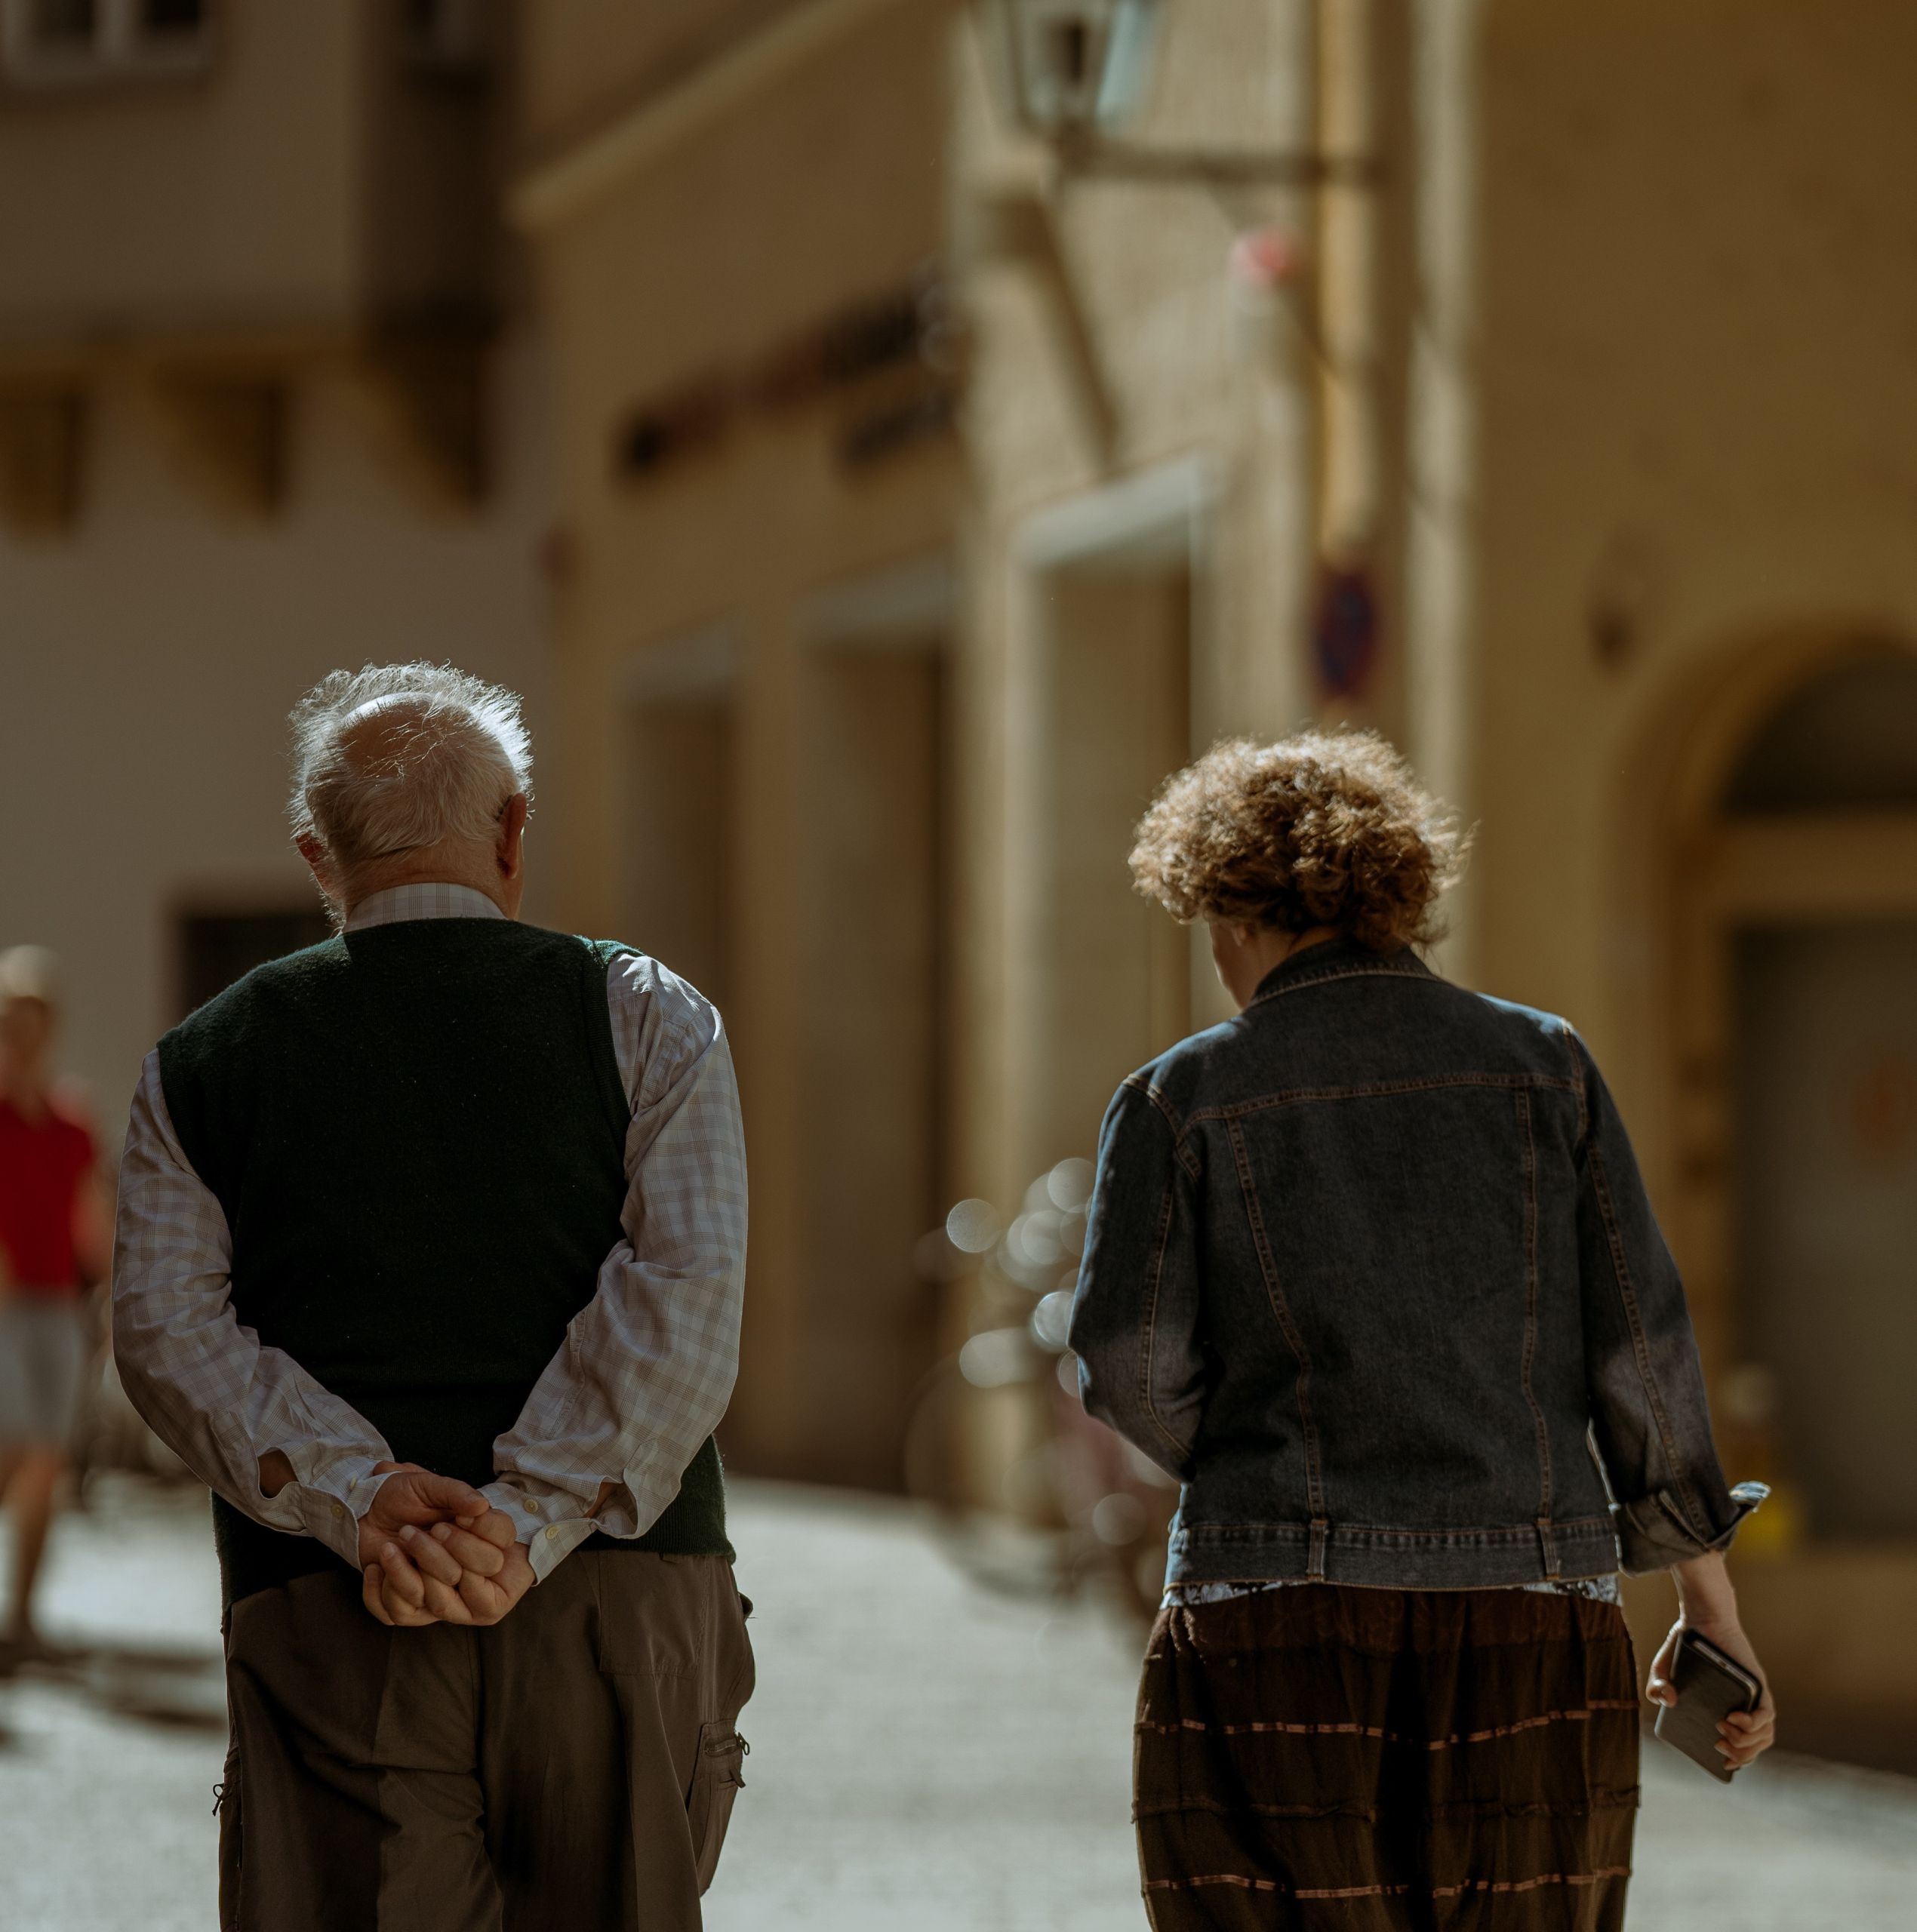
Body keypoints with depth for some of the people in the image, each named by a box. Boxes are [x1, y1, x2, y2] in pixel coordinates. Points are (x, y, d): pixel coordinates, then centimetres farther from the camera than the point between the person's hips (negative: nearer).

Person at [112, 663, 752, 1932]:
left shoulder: (205, 1062, 12)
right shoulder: (648, 1018, 7)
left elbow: (168, 1328, -2)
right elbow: (685, 1296, -7)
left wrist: (357, 1499, -11)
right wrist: (530, 1523, -13)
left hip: (326, 1633, 0)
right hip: (619, 1609, 0)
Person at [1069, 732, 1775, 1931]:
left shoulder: (1182, 1098, 1)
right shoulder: (1542, 1064, 6)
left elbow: (1129, 1367, -4)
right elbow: (1641, 1345, 3)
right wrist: (1714, 1607, 9)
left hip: (1279, 1639, -2)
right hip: (1533, 1635, 2)